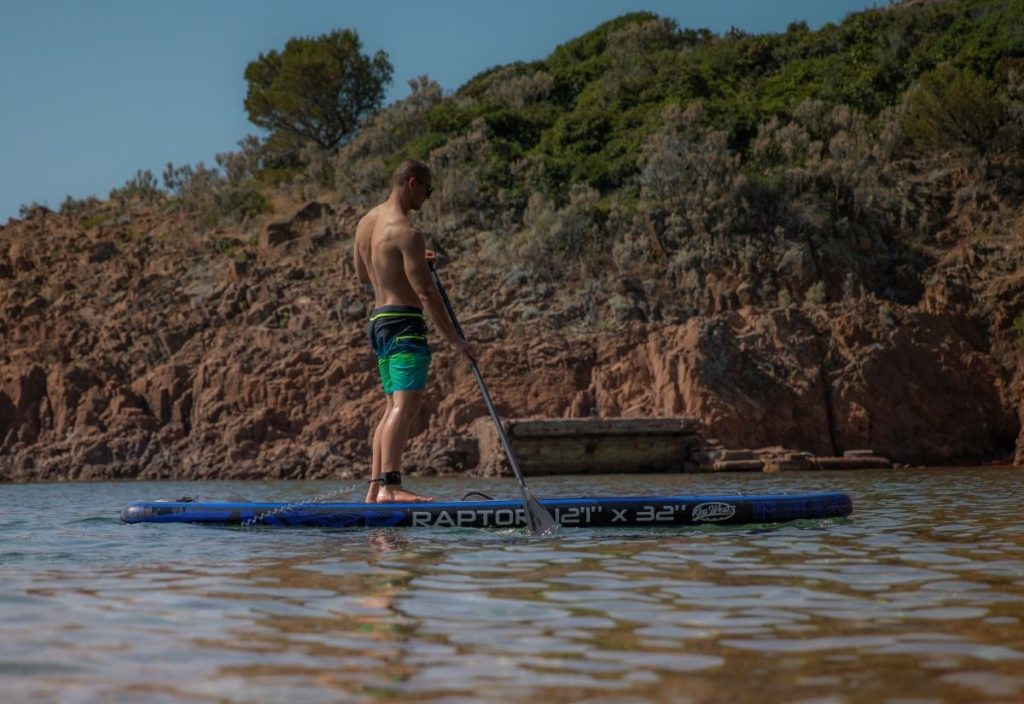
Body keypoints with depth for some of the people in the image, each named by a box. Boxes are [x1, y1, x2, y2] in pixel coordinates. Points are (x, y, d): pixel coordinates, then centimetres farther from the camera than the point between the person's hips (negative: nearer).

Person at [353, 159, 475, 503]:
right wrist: (454, 339, -12)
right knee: (406, 404, -17)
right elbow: (426, 293, -17)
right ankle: (390, 486, -28)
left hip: (378, 320, 10)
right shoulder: (407, 232, -15)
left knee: (393, 406, 14)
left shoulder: (367, 222, 13)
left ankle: (375, 488, 14)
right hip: (404, 323, -10)